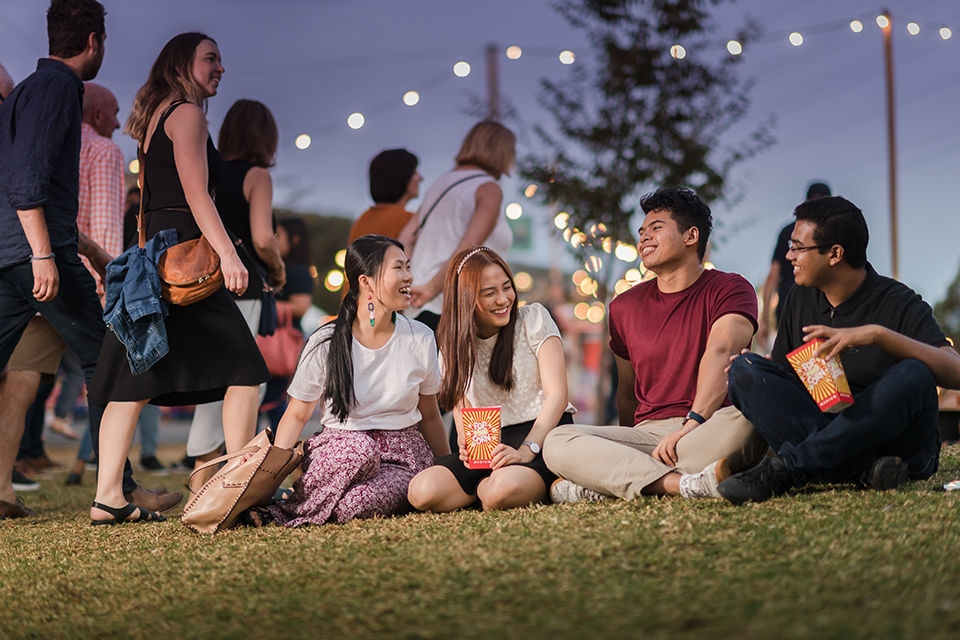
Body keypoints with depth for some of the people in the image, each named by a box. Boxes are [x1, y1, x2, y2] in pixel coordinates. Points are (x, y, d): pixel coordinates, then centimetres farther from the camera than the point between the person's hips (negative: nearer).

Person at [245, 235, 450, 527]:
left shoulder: (420, 340, 2)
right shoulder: (327, 344, -5)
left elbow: (429, 415, 15)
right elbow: (296, 415, 2)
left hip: (402, 455, 1)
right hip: (338, 447, -1)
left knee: (359, 503, -34)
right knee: (359, 448, -40)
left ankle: (284, 513, -10)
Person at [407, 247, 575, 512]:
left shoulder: (533, 319, 2)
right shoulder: (455, 347, 11)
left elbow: (557, 395, -7)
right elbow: (463, 419, 10)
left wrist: (526, 451, -22)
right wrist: (468, 447, -16)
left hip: (544, 435, -4)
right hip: (490, 448, 4)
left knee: (502, 491, -37)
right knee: (421, 492, -23)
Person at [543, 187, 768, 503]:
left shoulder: (729, 289, 3)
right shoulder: (625, 307, 18)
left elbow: (720, 352, -15)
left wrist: (692, 423, -28)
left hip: (712, 428, -3)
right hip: (647, 432, 4)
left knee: (746, 421, -40)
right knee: (557, 442, -22)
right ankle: (691, 484, -36)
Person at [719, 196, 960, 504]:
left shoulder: (898, 303, -7)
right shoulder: (800, 299, 10)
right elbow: (780, 368, 17)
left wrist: (878, 334, -31)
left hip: (896, 442, -4)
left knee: (913, 375, -33)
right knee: (746, 368, -12)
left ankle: (786, 468, -32)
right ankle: (862, 469, -30)